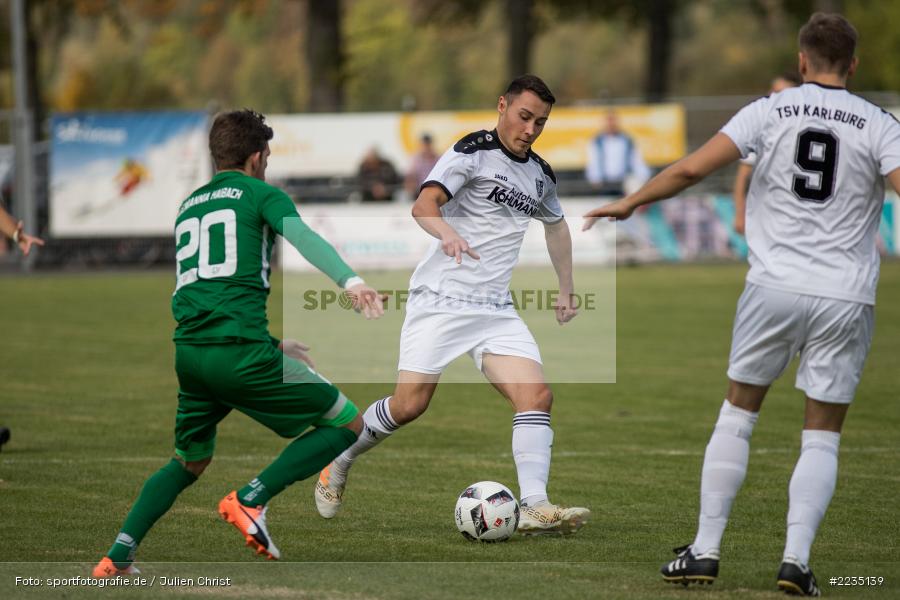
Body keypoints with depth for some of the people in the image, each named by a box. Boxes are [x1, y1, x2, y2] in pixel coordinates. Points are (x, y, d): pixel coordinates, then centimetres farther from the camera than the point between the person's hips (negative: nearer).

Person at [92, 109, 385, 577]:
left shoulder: (188, 207, 26)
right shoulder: (259, 193, 6)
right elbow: (303, 237, -15)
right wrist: (350, 280, -31)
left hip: (188, 352, 7)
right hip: (240, 353, -7)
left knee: (190, 461, 27)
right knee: (346, 422, 5)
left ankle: (119, 555, 12)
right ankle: (251, 500, -8)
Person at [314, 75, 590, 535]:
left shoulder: (540, 176, 14)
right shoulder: (473, 151, -7)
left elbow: (556, 225, 36)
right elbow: (423, 205, -21)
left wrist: (567, 290, 36)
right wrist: (448, 233, -41)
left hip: (496, 309, 6)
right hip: (441, 300, -6)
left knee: (536, 395, -14)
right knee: (410, 405, -8)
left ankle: (535, 507, -18)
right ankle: (339, 461, 18)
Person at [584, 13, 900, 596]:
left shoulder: (771, 111, 1)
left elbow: (693, 168, -5)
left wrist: (629, 203, 8)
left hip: (774, 286, 1)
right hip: (846, 298, 0)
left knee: (738, 412, 15)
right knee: (822, 436, 9)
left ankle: (705, 551, 12)